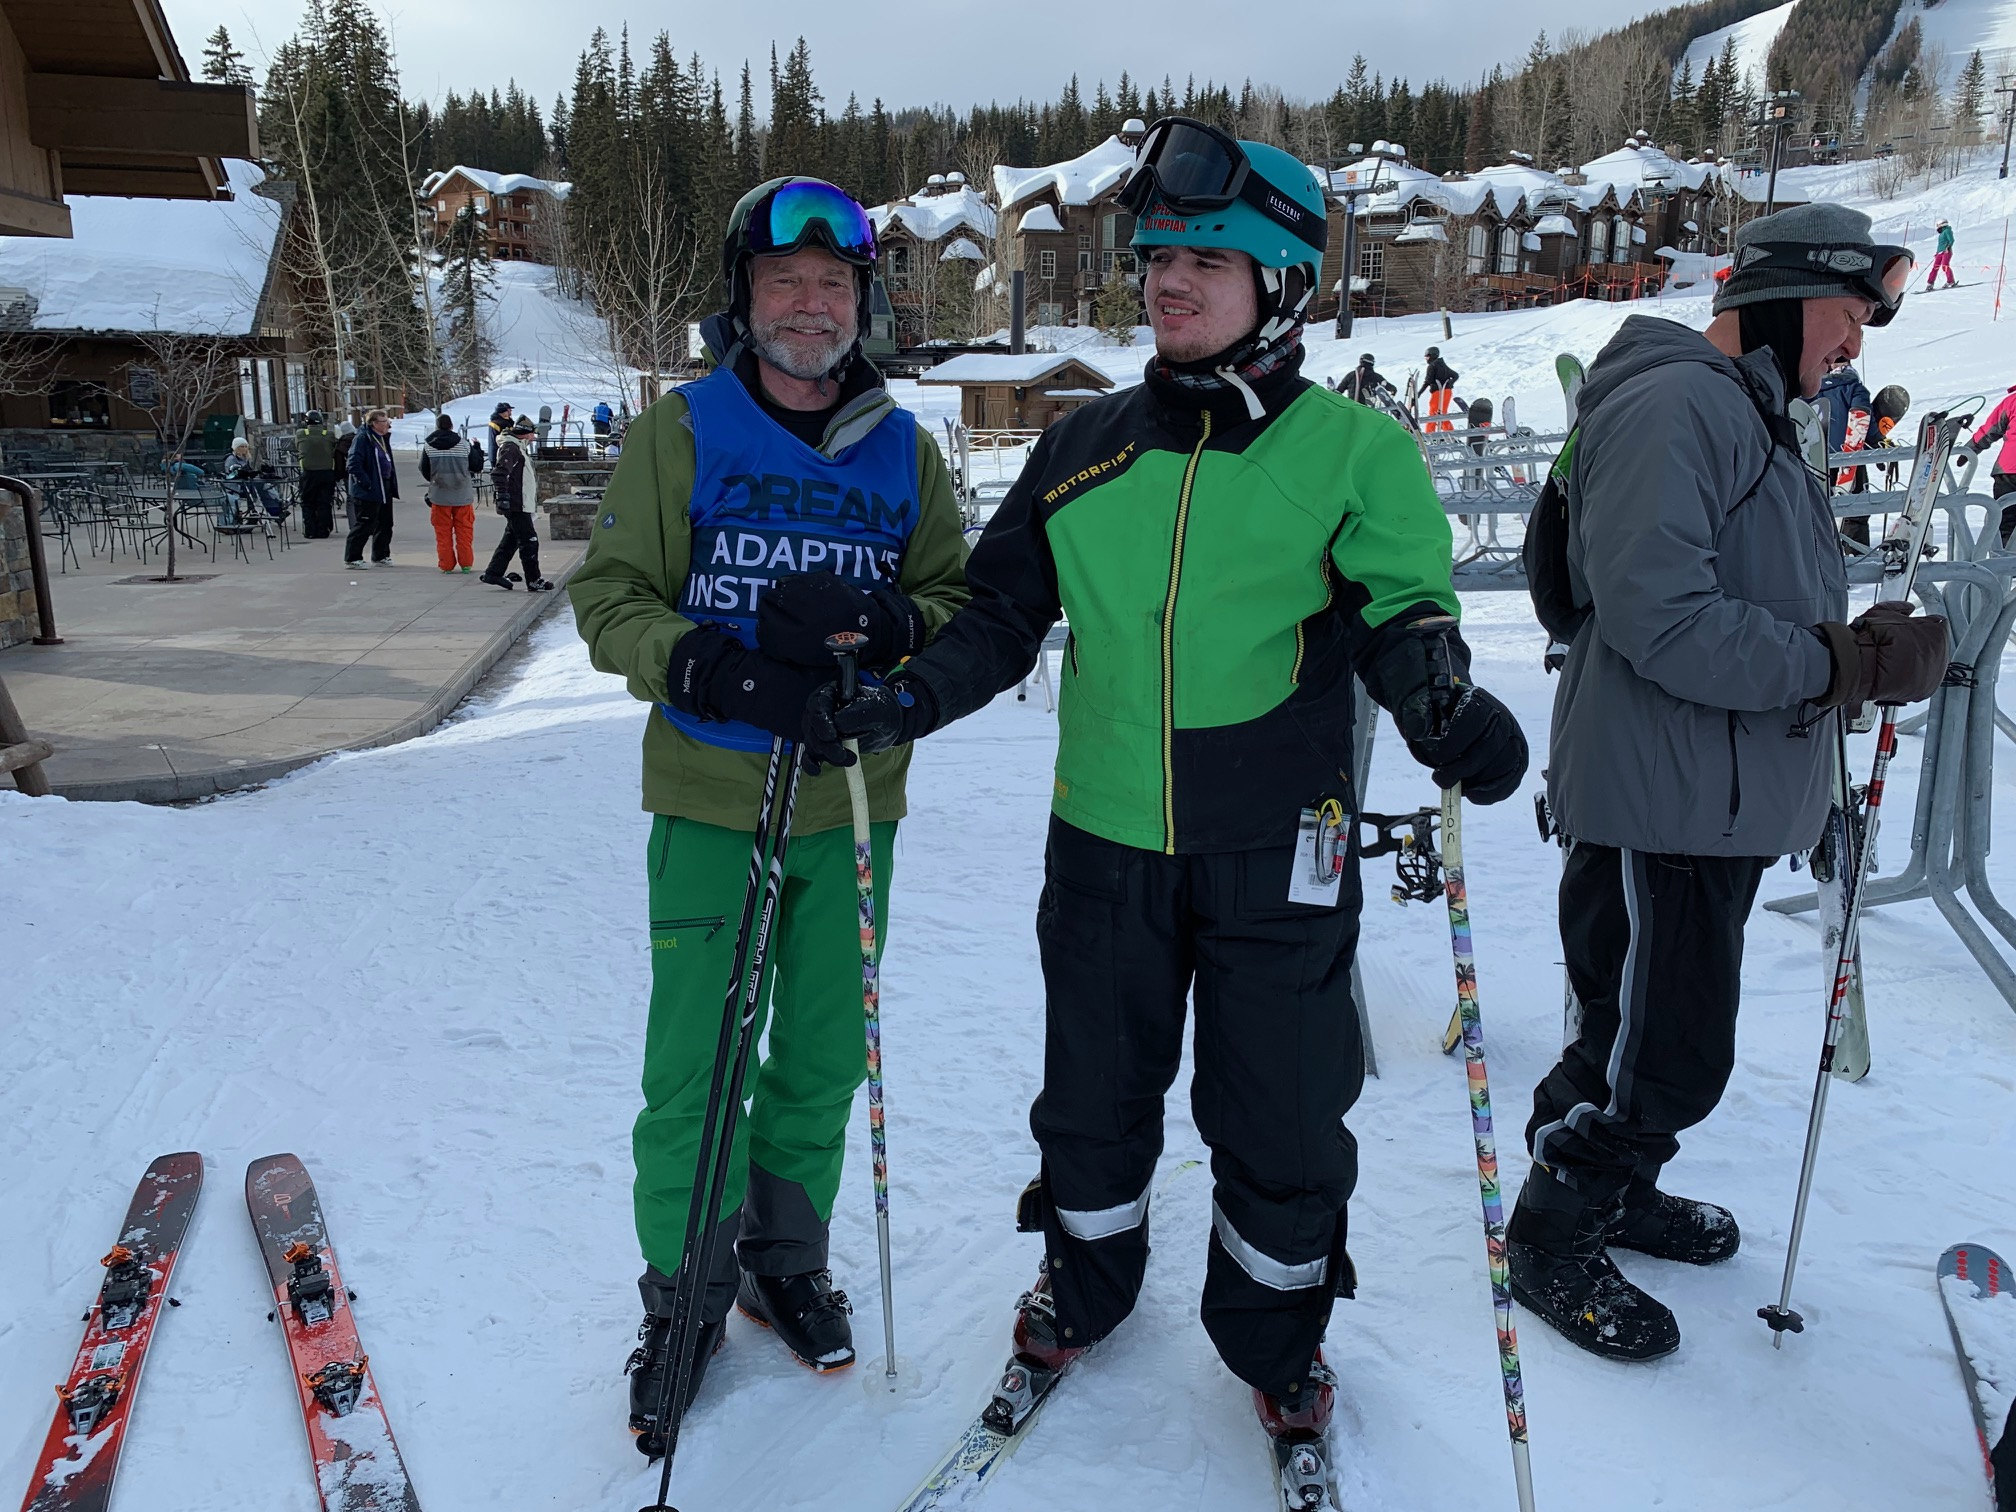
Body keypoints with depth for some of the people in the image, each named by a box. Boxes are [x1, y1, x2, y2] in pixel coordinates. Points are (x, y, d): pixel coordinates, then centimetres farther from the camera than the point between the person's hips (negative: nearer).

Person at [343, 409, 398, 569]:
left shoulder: (383, 438, 13)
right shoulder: (362, 438, -15)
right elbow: (354, 464, -21)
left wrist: (392, 483, 16)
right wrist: (366, 483, -23)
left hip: (384, 490, 9)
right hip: (367, 492, -9)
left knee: (385, 524, 14)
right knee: (364, 525, -4)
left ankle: (380, 556, 26)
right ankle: (351, 559, 4)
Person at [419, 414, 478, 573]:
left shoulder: (428, 446, -3)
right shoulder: (463, 445, -6)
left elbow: (424, 470, 2)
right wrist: (478, 448, 20)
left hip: (439, 495, 0)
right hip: (462, 494, 0)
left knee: (443, 531, 8)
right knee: (464, 530, 9)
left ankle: (446, 565, 7)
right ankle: (466, 563, 8)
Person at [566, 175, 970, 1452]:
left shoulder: (904, 451, 6)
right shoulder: (681, 432, -1)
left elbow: (960, 603, 6)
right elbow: (610, 594, -1)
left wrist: (885, 625, -16)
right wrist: (691, 664, -20)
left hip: (855, 806, 3)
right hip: (710, 804, -2)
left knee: (824, 1056, 14)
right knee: (694, 1069, 2)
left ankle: (788, 1257, 37)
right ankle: (686, 1289, 25)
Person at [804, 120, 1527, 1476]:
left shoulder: (1353, 450, -3)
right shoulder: (1085, 450, 6)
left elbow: (1400, 611, -4)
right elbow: (1004, 619, 10)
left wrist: (1445, 702, -26)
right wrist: (897, 704, -4)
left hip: (1277, 850, -2)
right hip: (1106, 842, 3)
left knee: (1279, 1122, 9)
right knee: (1093, 1097, 17)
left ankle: (1277, 1339, 36)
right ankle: (1084, 1292, 44)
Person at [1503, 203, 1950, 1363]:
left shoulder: (1761, 419, 19)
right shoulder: (1675, 407, -17)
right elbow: (1661, 616, -28)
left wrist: (1868, 645, 3)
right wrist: (1842, 665, -23)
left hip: (1730, 803, 11)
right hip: (1664, 802, -11)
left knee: (1680, 1035, 21)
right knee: (1666, 1050, -1)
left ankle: (1615, 1188, 41)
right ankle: (1554, 1239, 19)